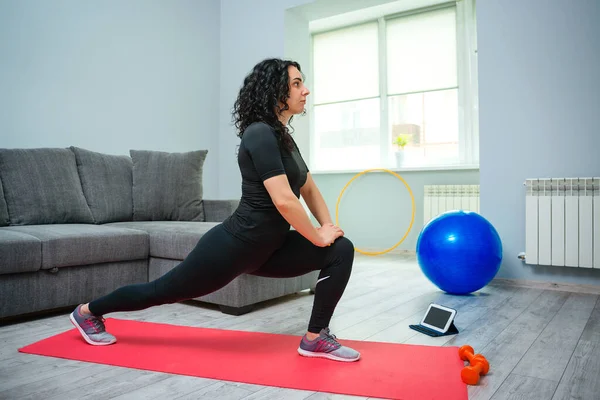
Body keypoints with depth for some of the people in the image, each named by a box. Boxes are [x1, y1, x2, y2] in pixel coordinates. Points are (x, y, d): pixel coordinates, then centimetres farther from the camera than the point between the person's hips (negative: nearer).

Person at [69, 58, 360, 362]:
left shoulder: (283, 137, 9)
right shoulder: (261, 134, -20)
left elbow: (310, 189, 17)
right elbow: (284, 200, -28)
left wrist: (328, 227, 5)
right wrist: (318, 237, -16)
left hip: (265, 249, 9)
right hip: (234, 246, -9)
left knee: (341, 250, -2)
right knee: (165, 290, 9)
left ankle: (316, 339, 4)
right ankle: (88, 312, 35)